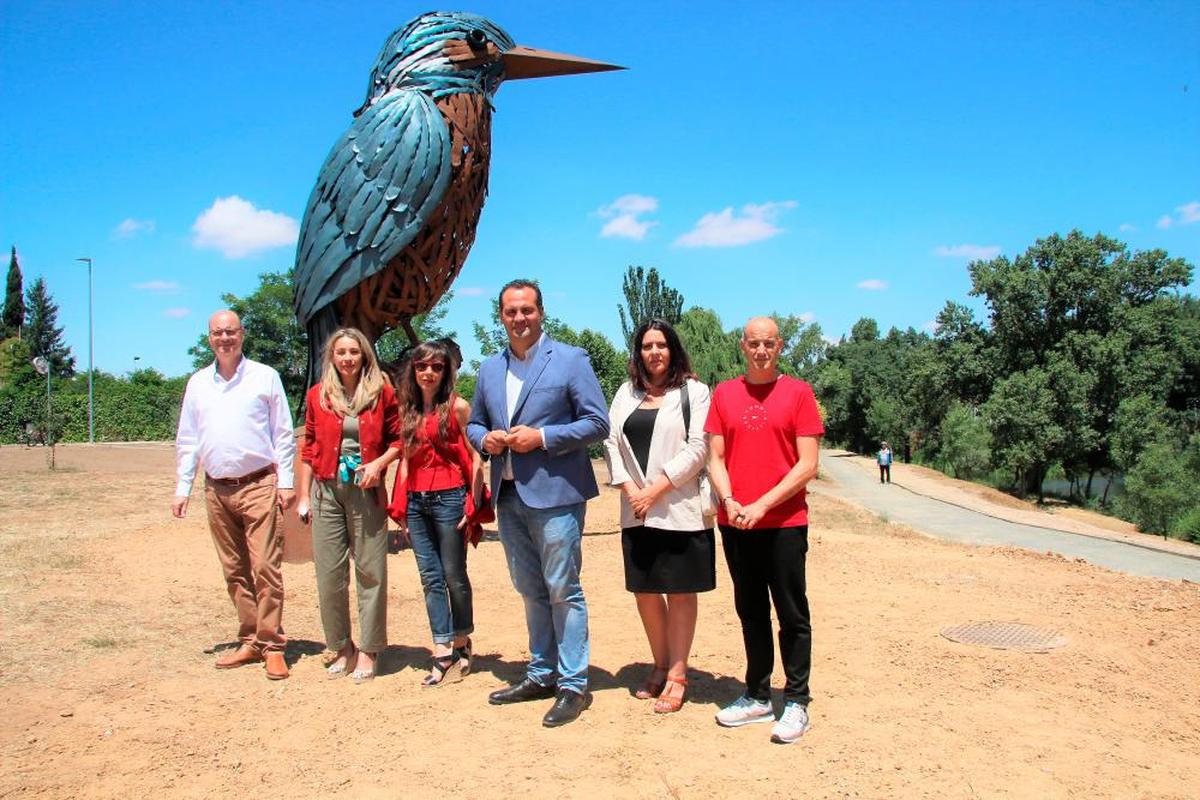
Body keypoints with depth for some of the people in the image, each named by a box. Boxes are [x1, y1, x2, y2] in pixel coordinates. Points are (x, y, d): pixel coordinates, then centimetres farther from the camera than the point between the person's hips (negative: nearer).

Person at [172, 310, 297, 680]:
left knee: (265, 568, -8)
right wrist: (182, 487, 9)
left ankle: (272, 645, -2)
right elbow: (187, 441, 16)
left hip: (258, 485, -4)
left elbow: (283, 434, 2)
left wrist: (285, 482, -5)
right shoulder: (197, 383, 13)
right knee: (235, 572, 8)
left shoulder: (265, 376, 3)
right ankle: (250, 641, 17)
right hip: (217, 490, 4)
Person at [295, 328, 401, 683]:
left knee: (370, 572, 0)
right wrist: (304, 496, 7)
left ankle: (367, 651, 12)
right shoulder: (318, 396, 7)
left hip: (366, 491, -2)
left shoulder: (381, 393, 2)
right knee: (329, 574, 5)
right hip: (327, 491, 2)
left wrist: (379, 463, -12)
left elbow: (398, 438, 7)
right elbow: (309, 448, 11)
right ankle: (341, 647, 20)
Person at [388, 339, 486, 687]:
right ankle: (442, 652, 10)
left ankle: (462, 642, 23)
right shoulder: (408, 410, 12)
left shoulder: (458, 407, -3)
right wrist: (400, 507, 9)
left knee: (454, 576, 4)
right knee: (430, 578, 5)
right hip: (416, 501, 5)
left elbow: (476, 459, -5)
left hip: (449, 498, -5)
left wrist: (474, 505, -9)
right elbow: (406, 459, 14)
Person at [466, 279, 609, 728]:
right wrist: (484, 439, -2)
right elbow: (474, 424, 21)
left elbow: (597, 423, -8)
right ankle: (542, 674, 28)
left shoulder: (570, 360, -5)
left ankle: (573, 684, 9)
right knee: (530, 591, 16)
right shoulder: (489, 369, 13)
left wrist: (543, 437, -17)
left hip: (555, 494, -6)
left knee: (562, 590, -1)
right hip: (508, 496, 6)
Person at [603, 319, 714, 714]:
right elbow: (612, 444, 10)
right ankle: (660, 666, 26)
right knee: (644, 590, 10)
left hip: (679, 510, -5)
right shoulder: (626, 393, 14)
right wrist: (630, 490, -4)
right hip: (636, 513, 5)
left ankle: (677, 675, 12)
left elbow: (697, 449, -8)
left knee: (679, 591, 3)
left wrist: (655, 490, -12)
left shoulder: (693, 391, 0)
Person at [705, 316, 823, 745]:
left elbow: (807, 465, -7)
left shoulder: (798, 393, -2)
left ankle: (796, 702, 14)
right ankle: (757, 697, 25)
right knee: (750, 613, 13)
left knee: (792, 615, 3)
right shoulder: (724, 394, 8)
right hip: (734, 524, 4)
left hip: (784, 523, -3)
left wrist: (762, 505, -14)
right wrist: (729, 501, -10)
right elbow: (715, 459, 7)